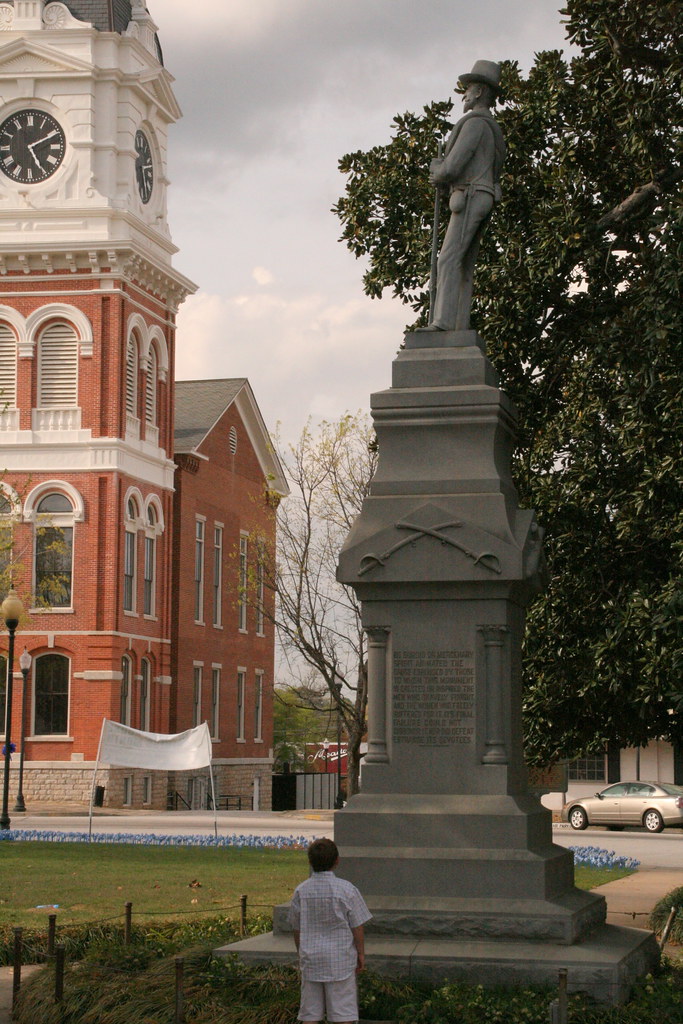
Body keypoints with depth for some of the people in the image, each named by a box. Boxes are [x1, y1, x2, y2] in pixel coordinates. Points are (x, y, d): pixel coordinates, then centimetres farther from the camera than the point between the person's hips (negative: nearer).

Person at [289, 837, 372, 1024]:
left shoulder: (301, 891, -3)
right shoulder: (347, 890, -11)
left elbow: (297, 929, 5)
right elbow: (357, 927, -6)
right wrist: (361, 953, 7)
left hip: (311, 959, 3)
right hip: (341, 960, -2)